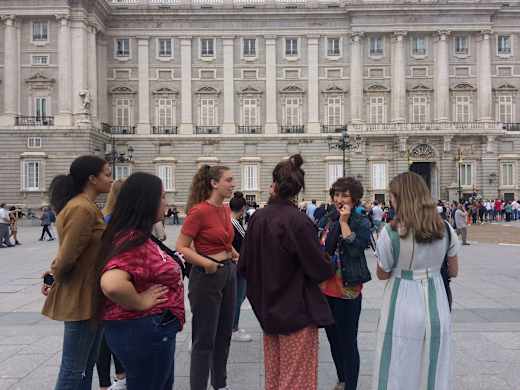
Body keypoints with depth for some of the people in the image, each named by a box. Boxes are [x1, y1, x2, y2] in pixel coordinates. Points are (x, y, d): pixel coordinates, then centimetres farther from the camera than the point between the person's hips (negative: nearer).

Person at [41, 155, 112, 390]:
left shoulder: (87, 207, 12)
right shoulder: (82, 209, -21)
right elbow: (67, 256, -21)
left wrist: (54, 274, 5)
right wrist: (56, 278, -3)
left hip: (91, 295, 10)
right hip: (82, 297, -10)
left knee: (86, 366, 19)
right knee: (73, 370, 3)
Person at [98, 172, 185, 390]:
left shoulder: (138, 236, 7)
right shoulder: (134, 241, -25)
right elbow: (112, 284, -40)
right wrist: (140, 303, -26)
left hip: (153, 329, 10)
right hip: (143, 331, -10)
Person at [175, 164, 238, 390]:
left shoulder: (225, 210, 6)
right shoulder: (199, 211, -17)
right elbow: (181, 247, -17)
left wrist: (235, 254, 9)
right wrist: (205, 263, -27)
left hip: (228, 272, 8)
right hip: (206, 276, -8)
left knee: (224, 334, 18)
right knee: (204, 339, 2)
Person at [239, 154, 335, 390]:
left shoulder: (258, 218, -5)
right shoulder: (298, 221, -22)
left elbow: (244, 266, 2)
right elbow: (321, 270, -16)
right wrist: (328, 265, 5)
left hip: (268, 311, 6)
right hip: (297, 312, -5)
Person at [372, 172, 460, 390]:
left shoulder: (391, 233, -16)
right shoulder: (446, 230, -3)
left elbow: (382, 274, -4)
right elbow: (453, 272, 8)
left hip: (403, 311, -4)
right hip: (437, 308, 4)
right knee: (434, 372, 18)